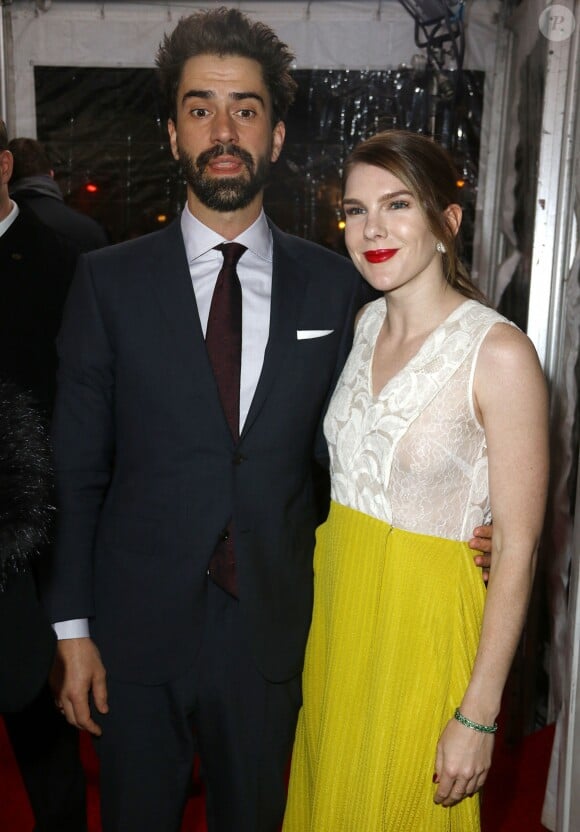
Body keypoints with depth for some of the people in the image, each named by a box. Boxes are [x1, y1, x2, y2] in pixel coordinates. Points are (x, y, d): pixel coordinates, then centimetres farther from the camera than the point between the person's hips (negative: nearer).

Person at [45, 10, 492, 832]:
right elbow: (77, 469, -4)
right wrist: (73, 627, -4)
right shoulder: (109, 280, -6)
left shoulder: (333, 285, -2)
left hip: (271, 631, 1)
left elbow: (341, 446, 3)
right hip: (137, 631, 0)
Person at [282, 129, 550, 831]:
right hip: (335, 598, 6)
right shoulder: (364, 327, 1)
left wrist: (478, 714, -15)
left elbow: (517, 548, -16)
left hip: (423, 616, -5)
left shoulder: (499, 353, -19)